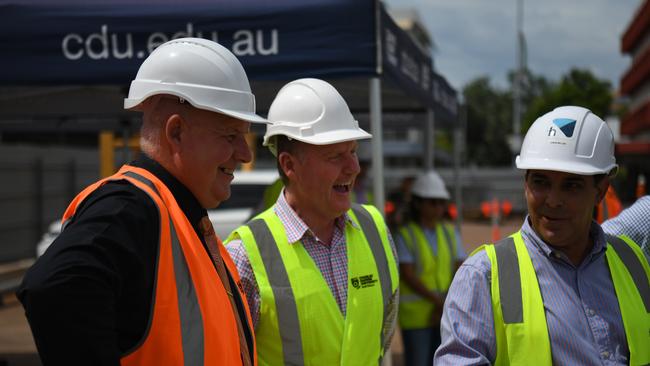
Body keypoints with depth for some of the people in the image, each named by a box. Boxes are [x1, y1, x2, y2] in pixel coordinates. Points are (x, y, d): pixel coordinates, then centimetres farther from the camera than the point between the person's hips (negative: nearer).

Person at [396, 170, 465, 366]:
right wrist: (438, 300, -19)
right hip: (416, 315, -4)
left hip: (446, 315, 4)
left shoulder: (450, 233, 9)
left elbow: (460, 271, 2)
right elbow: (407, 275, -12)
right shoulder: (405, 235, -5)